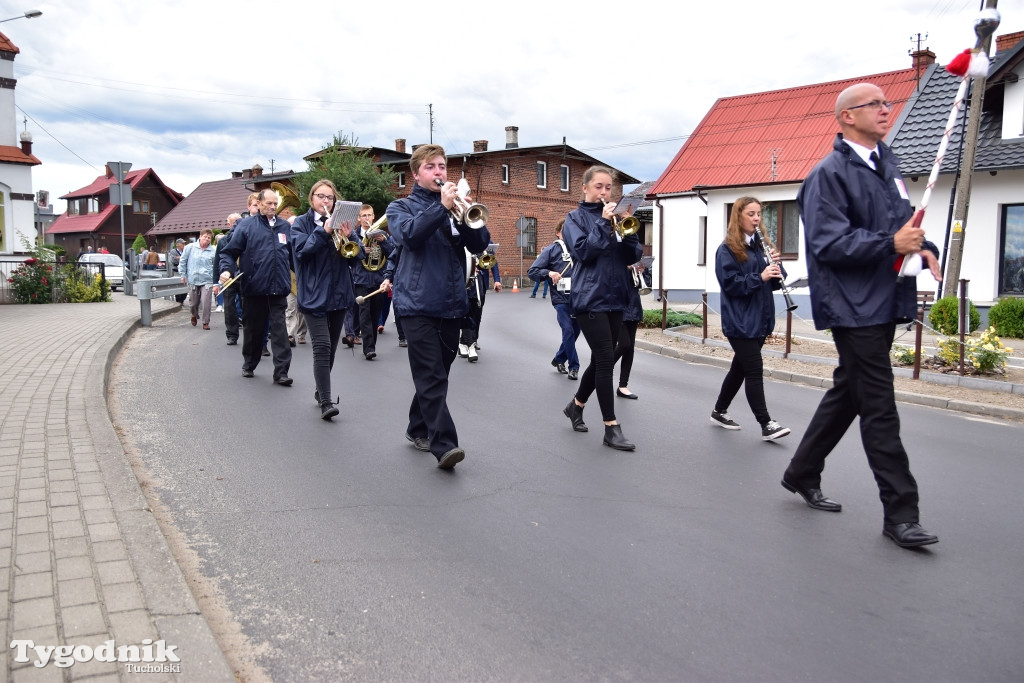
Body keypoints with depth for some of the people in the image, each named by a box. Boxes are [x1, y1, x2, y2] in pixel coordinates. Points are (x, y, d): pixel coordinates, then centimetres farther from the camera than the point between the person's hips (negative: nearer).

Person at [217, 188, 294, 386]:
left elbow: (294, 255, 17)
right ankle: (249, 365, 31)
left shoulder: (286, 226, 11)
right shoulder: (246, 225, 2)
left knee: (279, 330, -4)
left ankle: (281, 372, -5)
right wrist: (226, 269, -16)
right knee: (253, 329, 12)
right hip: (254, 288, -1)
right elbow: (229, 251, 0)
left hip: (279, 289, 1)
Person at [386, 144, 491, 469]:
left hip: (451, 305, 4)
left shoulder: (456, 207, 15)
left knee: (436, 374, 13)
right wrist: (441, 206, -21)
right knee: (432, 376, -12)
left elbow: (480, 244, 1)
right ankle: (444, 444, -15)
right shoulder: (401, 207, 6)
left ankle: (419, 429, 30)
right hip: (418, 304, -4)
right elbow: (408, 234, -16)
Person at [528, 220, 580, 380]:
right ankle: (573, 366, 2)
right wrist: (549, 272, -17)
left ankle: (559, 359, 33)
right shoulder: (551, 250, 1)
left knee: (575, 331, 12)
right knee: (568, 331, -11)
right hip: (561, 298, -4)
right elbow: (532, 271, -1)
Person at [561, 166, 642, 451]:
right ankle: (611, 427, -3)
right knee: (606, 360, -10)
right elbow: (583, 251, -15)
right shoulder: (576, 217, 0)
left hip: (615, 297, 6)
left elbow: (633, 256, 7)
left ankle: (576, 405, 34)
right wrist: (603, 222, -15)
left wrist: (627, 231, -10)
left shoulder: (615, 217, 14)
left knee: (600, 360, 12)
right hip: (590, 298, -6)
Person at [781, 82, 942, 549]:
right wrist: (891, 244, -26)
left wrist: (923, 247, 5)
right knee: (879, 408, -5)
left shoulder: (886, 163, 16)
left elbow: (903, 220, 25)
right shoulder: (829, 173, -11)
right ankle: (899, 513, 4)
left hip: (886, 301, 9)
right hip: (853, 306, -9)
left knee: (847, 393, 16)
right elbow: (829, 243, -19)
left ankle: (802, 475, 32)